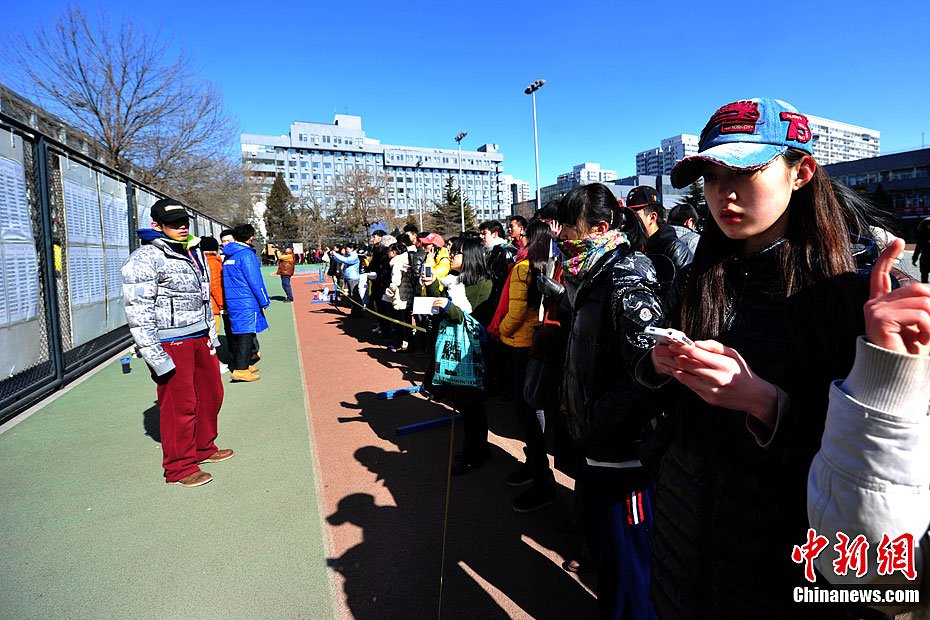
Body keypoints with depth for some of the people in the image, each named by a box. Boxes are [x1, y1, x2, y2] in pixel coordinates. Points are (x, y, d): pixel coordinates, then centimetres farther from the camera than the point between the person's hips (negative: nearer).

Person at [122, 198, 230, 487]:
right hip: (169, 342, -8)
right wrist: (155, 357, -20)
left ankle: (203, 448, 35)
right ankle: (180, 466, 14)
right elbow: (138, 313, -16)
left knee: (211, 393, 15)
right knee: (179, 404, -2)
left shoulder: (194, 253, 15)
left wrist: (211, 333, 20)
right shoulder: (144, 260, -11)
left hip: (200, 338, 8)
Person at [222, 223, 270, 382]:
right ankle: (240, 370, -9)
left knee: (237, 333, 13)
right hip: (246, 302, -9)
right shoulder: (247, 254, -12)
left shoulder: (228, 256, 15)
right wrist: (264, 301, -9)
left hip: (232, 302, 9)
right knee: (246, 333, -7)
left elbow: (227, 280, 19)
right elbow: (255, 281, -15)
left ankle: (243, 365, 22)